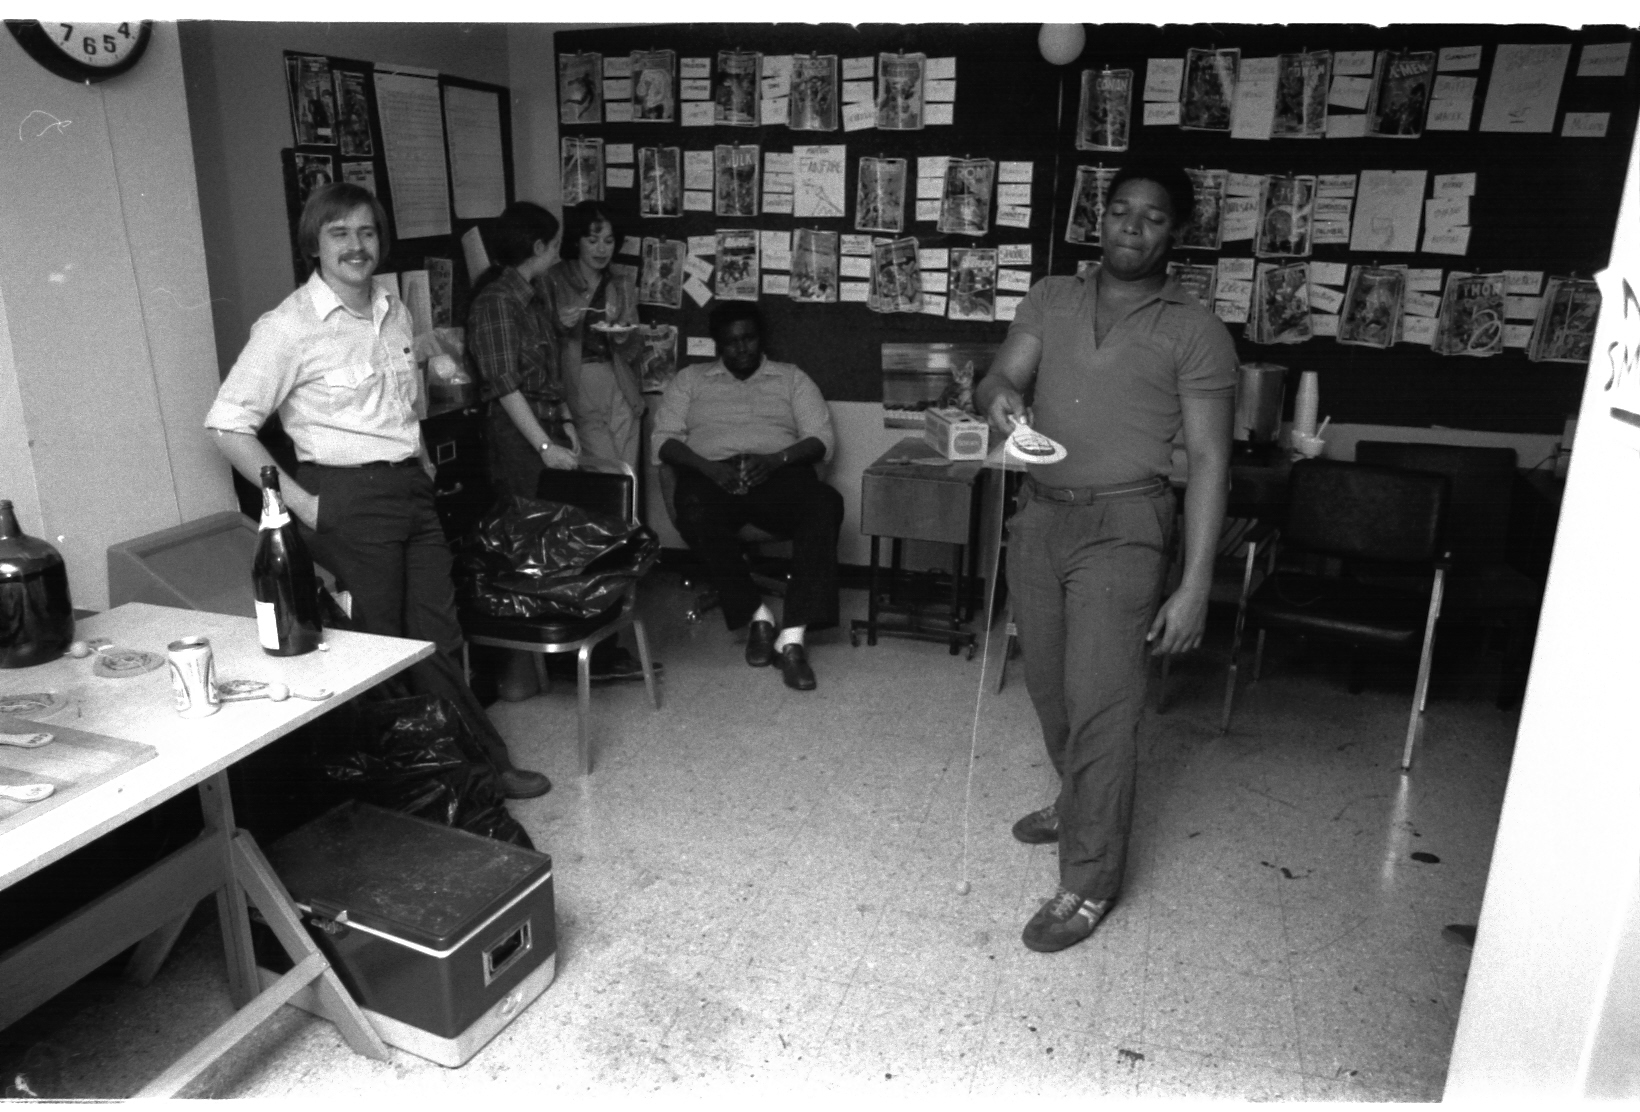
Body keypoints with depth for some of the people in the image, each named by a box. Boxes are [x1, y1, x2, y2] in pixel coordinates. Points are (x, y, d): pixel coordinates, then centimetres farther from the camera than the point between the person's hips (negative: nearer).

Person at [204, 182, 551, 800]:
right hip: (349, 500, -6)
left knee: (439, 639, 12)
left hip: (413, 490, 6)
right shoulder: (287, 328, -11)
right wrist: (300, 502, -15)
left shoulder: (394, 313, 10)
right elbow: (226, 425, -12)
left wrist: (422, 461, 13)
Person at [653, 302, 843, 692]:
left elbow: (822, 437, 9)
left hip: (778, 471, 1)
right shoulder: (689, 379, 21)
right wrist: (707, 466, -11)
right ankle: (758, 615, -21)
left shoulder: (791, 378, 21)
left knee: (825, 504, -34)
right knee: (695, 512, -38)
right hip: (712, 474, 0)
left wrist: (775, 459, -12)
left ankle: (793, 637, -36)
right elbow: (664, 439, 9)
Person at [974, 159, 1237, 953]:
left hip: (1120, 527, -5)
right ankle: (1078, 802, 43)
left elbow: (1208, 460, -7)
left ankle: (1089, 881, 9)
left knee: (1099, 703, -6)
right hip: (1039, 514, 5)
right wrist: (1001, 397, -30)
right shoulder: (1050, 300, 9)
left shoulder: (1195, 332, -4)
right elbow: (1000, 379, -3)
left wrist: (1194, 584, -13)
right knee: (1048, 684, 17)